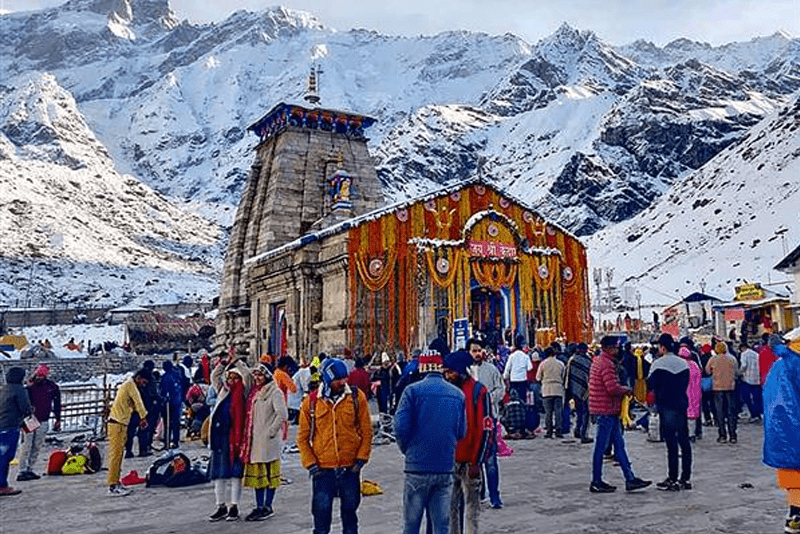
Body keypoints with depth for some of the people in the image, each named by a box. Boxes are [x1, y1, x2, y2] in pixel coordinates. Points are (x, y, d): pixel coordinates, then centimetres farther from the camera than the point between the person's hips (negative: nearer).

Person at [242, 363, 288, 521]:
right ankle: (259, 506, 19)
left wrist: (271, 431, -15)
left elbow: (282, 414, -19)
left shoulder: (274, 392, -9)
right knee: (257, 473, 11)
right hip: (254, 440, 8)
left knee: (269, 473, 0)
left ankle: (268, 507, 9)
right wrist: (248, 435, 11)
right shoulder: (254, 392, 14)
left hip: (268, 441, -8)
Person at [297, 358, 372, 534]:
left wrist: (361, 459, -4)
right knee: (321, 513, 5)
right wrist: (311, 464, -4)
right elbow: (303, 438, 3)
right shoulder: (311, 402, -2)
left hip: (350, 468, 1)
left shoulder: (357, 397, -2)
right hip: (323, 470, 0)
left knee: (350, 511, 13)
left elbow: (366, 431, 2)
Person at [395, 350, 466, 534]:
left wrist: (407, 450, 7)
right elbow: (461, 431, 8)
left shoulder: (412, 390, -8)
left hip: (418, 466, -3)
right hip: (446, 468, 3)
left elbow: (400, 427, -11)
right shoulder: (458, 394, 5)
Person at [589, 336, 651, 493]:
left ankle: (630, 479, 14)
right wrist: (627, 389, -6)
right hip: (606, 411, -11)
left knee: (619, 444, 11)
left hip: (610, 411, 11)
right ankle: (596, 482, 6)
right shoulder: (606, 364, -16)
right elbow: (613, 388, -24)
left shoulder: (599, 361, 17)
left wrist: (622, 388, 8)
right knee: (601, 447, -2)